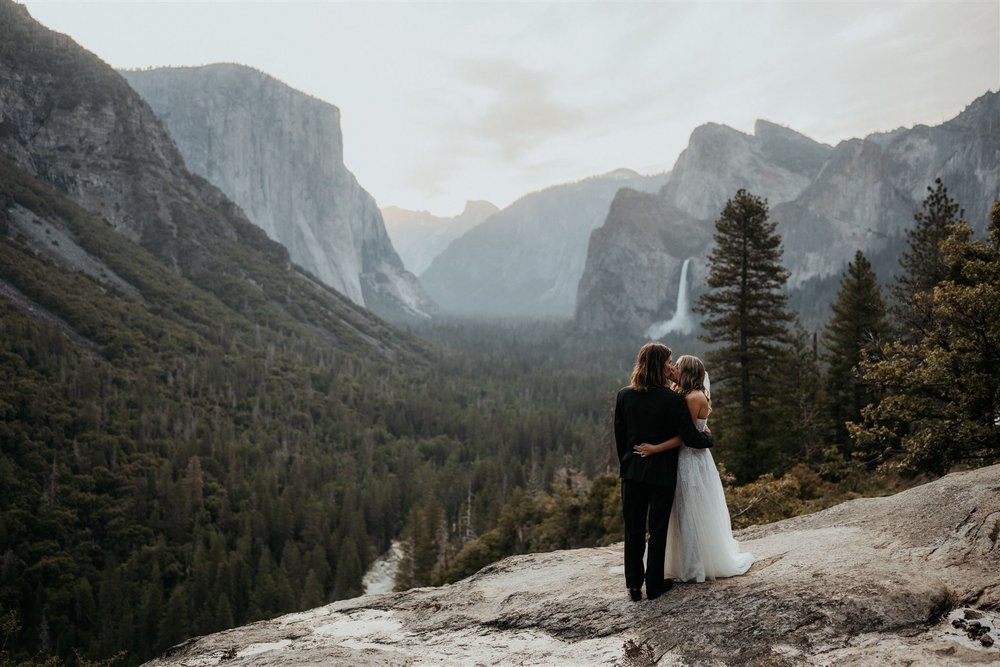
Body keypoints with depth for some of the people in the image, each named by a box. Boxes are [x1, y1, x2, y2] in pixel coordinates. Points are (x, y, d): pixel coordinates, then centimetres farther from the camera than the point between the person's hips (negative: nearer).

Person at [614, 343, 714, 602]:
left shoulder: (623, 395, -5)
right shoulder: (673, 399, -16)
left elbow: (619, 437, 3)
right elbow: (691, 438, -14)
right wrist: (708, 436, 7)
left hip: (632, 472, 3)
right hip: (662, 473, -3)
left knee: (633, 530, 13)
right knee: (658, 530, 10)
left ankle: (633, 584, 18)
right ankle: (654, 585, 18)